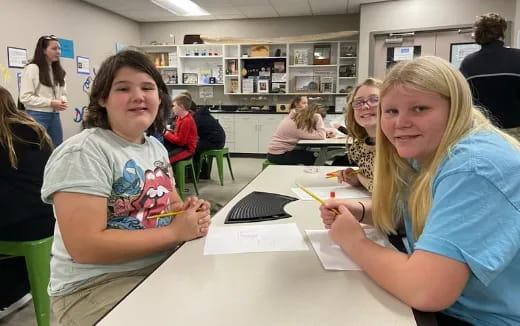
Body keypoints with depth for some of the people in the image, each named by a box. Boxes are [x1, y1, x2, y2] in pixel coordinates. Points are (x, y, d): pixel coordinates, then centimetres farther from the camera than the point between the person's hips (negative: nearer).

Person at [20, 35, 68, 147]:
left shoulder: (58, 70, 15)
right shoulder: (31, 68, -8)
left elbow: (63, 93, 17)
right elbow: (25, 97, -13)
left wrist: (63, 101, -6)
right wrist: (50, 102, -18)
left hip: (55, 116, 7)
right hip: (37, 116, -7)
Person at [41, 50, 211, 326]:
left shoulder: (155, 147, 8)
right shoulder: (83, 153, -17)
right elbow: (84, 246, -23)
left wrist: (189, 211, -8)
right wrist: (175, 232, -22)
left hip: (161, 266, 7)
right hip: (97, 286, -7)